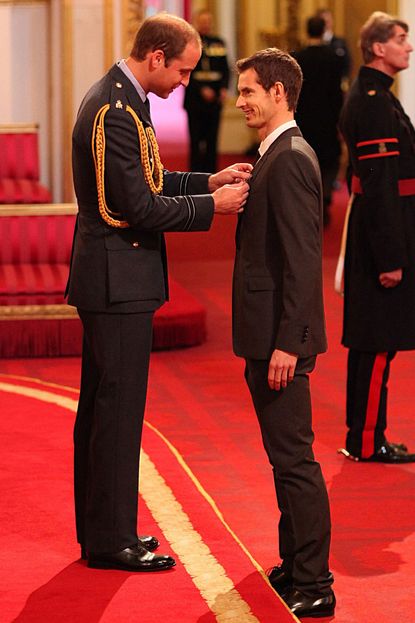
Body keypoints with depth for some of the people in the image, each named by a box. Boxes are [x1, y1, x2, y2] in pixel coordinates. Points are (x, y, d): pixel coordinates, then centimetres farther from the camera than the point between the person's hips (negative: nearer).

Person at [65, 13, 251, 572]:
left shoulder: (116, 98, 11)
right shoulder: (117, 111, -21)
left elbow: (144, 185, 18)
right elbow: (140, 207, -23)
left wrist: (207, 181, 9)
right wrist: (212, 205, -14)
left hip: (109, 278, 11)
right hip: (118, 280, -11)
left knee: (100, 409, 15)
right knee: (118, 409, -3)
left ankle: (100, 530, 25)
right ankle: (111, 541, 4)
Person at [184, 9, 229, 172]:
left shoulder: (218, 43, 11)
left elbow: (225, 69, 13)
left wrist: (224, 88, -3)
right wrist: (201, 89, -14)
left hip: (215, 98, 4)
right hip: (195, 99, -4)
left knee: (212, 139, 4)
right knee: (196, 140, -2)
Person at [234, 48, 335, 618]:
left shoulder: (291, 160, -17)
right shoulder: (277, 156, 15)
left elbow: (302, 260, -22)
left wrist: (286, 344, -23)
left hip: (281, 337, -10)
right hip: (269, 335, 10)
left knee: (294, 459, -6)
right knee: (286, 458, 16)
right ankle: (295, 567, 25)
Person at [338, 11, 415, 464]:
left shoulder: (370, 96, 15)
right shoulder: (374, 103, -18)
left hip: (372, 235, 10)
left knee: (371, 342, 14)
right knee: (378, 343, -4)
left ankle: (362, 436, 21)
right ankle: (368, 442, 1)